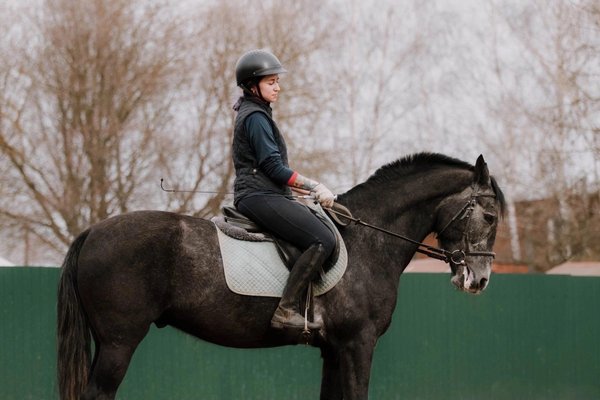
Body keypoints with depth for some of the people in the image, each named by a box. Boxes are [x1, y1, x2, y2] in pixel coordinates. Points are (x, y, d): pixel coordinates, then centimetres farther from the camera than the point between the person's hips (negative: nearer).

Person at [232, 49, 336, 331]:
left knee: (327, 231, 15)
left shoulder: (255, 114, 21)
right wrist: (315, 187, -12)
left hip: (264, 195, 11)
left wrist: (308, 188, 18)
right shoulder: (256, 117, -11)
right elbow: (274, 168, -17)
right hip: (260, 198, -11)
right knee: (323, 240, -23)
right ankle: (286, 310, -28)